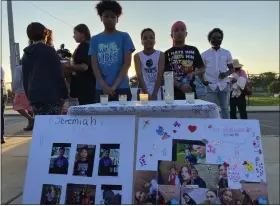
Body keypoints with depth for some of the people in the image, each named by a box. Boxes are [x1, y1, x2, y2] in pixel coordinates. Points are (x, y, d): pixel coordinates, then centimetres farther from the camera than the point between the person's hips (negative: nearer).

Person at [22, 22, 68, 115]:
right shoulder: (49, 50, -4)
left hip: (34, 96, 6)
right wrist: (65, 94, -4)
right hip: (51, 94, -5)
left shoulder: (26, 55, 14)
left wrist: (29, 95, 20)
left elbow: (25, 78, 15)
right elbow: (58, 74, -7)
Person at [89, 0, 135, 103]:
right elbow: (94, 65, 5)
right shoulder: (95, 39, 12)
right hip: (101, 89, 2)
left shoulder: (124, 37, 6)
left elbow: (127, 63, -2)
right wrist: (104, 86, -10)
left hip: (121, 88, -1)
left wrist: (114, 86, -11)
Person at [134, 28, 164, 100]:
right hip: (143, 93, 0)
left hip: (157, 93, 0)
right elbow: (139, 76, -6)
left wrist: (154, 94, -15)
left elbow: (160, 75, -6)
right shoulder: (137, 56, 3)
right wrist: (147, 94, -17)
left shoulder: (161, 55, 3)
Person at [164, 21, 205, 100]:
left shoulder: (193, 50, 14)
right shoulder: (167, 53, 7)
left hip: (191, 91, 2)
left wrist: (193, 73, -7)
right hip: (174, 93, -2)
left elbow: (202, 69, 16)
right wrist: (180, 86, -17)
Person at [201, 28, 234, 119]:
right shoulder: (204, 54, 6)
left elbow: (232, 69, 14)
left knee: (225, 108, 5)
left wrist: (226, 74, -8)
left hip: (224, 85, 2)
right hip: (210, 86, -1)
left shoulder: (227, 53, 10)